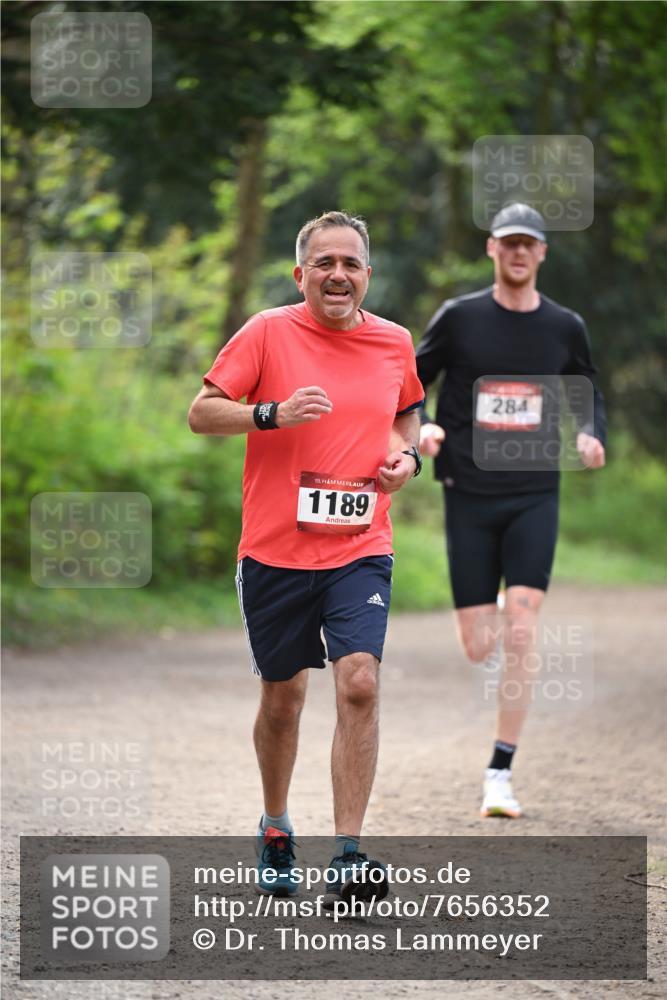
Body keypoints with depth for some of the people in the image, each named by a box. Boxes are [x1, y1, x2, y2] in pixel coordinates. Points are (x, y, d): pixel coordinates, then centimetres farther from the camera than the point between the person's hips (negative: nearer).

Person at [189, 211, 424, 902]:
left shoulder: (394, 343, 6)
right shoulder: (268, 333, -4)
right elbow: (201, 412, -4)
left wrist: (408, 455, 3)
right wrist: (272, 414, -20)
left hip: (360, 548, 1)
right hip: (275, 550, -1)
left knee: (359, 684, -16)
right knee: (282, 695, 10)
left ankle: (347, 859, -15)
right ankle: (275, 832, 34)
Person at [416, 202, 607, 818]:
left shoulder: (565, 328, 5)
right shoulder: (459, 318, 0)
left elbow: (588, 395, 18)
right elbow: (410, 381, 8)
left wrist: (591, 435, -4)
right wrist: (421, 427, -13)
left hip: (534, 496, 0)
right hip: (469, 496, 0)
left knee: (521, 629, -15)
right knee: (478, 648, 0)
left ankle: (500, 774, -8)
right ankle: (493, 624, 42)